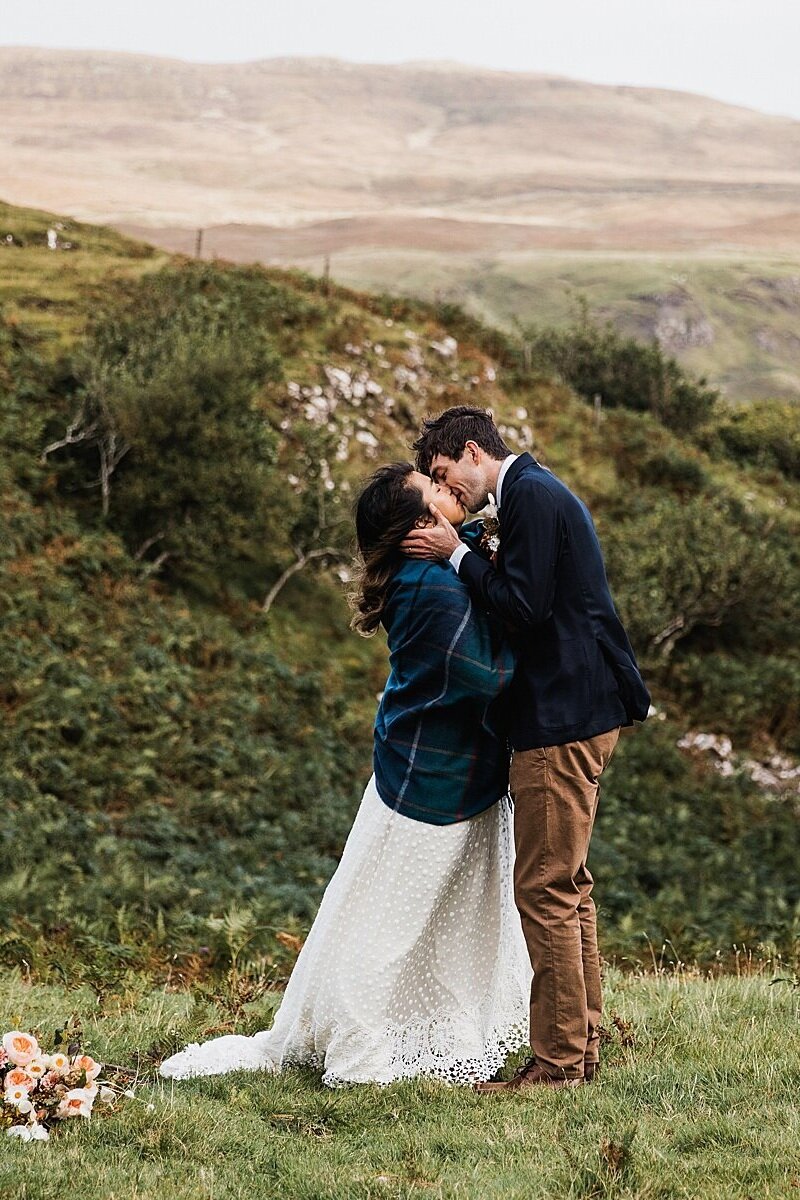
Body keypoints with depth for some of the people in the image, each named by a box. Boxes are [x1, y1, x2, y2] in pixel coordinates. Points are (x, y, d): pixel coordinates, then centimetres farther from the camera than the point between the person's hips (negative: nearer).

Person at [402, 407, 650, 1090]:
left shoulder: (530, 495, -12)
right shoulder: (539, 492, 20)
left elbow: (524, 605, -19)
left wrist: (458, 555, -9)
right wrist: (465, 557, 12)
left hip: (563, 721, -11)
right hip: (581, 713, 11)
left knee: (545, 888, -8)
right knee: (568, 886, 14)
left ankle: (558, 1060, -4)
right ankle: (582, 1045, 20)